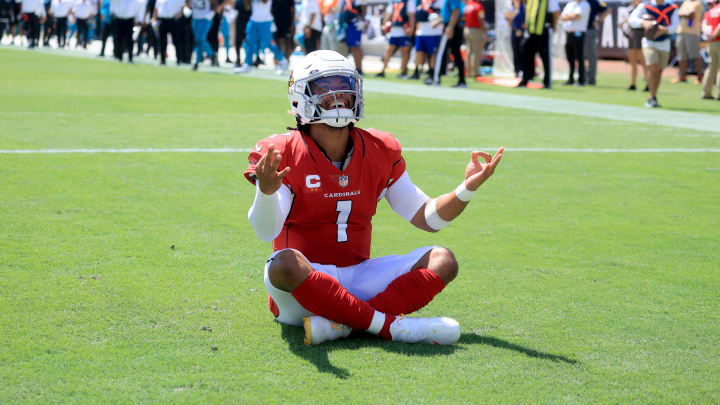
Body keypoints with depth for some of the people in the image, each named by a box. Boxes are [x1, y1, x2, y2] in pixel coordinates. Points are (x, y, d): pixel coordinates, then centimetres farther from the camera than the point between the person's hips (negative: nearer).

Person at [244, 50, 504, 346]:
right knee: (284, 264, -39)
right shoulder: (284, 155, -7)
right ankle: (391, 325, -33)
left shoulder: (380, 153, 6)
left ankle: (341, 324, -29)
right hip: (303, 284, -5)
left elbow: (428, 218, 10)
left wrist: (467, 189, -7)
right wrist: (267, 191, -41)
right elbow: (266, 232, -20)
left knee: (441, 261, -12)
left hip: (356, 276, 5)